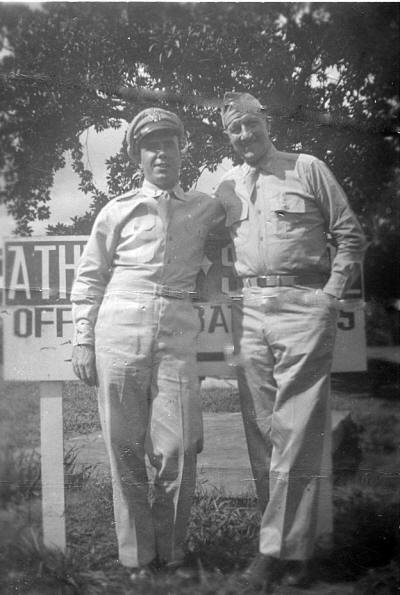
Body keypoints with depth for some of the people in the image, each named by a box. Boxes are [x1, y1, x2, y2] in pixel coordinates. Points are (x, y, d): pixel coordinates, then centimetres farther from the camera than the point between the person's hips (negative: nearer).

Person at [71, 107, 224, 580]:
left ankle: (169, 554, 17)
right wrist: (82, 340, 5)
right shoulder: (118, 210, 11)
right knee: (125, 448, 3)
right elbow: (89, 278, 11)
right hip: (119, 332, 0)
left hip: (177, 336, 1)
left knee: (178, 448, -5)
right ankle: (136, 556, 19)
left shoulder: (205, 209, 15)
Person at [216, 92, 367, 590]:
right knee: (260, 428, 6)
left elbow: (351, 236, 4)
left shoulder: (307, 169, 5)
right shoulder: (226, 187, 16)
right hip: (251, 308, 5)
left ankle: (282, 548, 6)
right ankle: (285, 541, 19)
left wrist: (332, 293, -5)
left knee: (297, 428, -5)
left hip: (303, 303, -4)